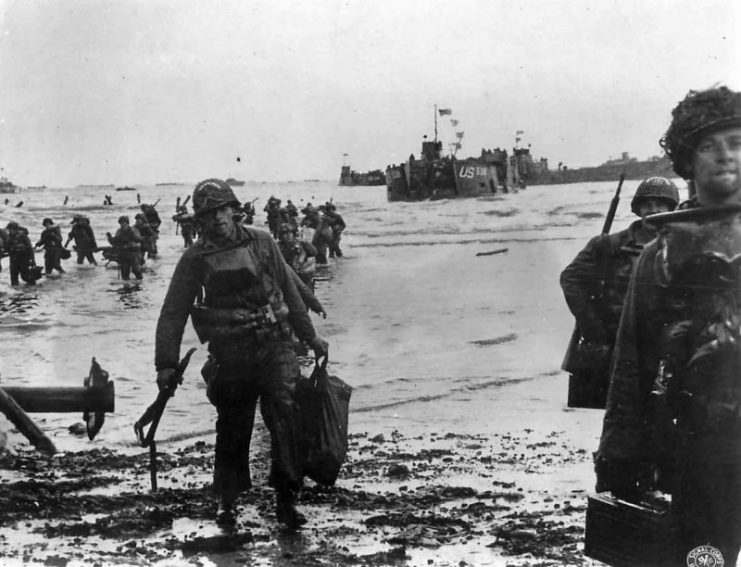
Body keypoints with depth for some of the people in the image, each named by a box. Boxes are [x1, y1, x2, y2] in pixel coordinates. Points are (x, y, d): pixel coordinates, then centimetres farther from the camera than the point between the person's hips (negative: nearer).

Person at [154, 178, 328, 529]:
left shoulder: (262, 243, 6)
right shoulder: (194, 259, 2)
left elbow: (289, 291, 15)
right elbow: (173, 313, 5)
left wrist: (309, 336, 19)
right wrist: (166, 363, 1)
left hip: (275, 346, 1)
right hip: (230, 354, 0)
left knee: (286, 419, -12)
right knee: (232, 430, 7)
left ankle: (285, 499, -6)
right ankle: (227, 501, 25)